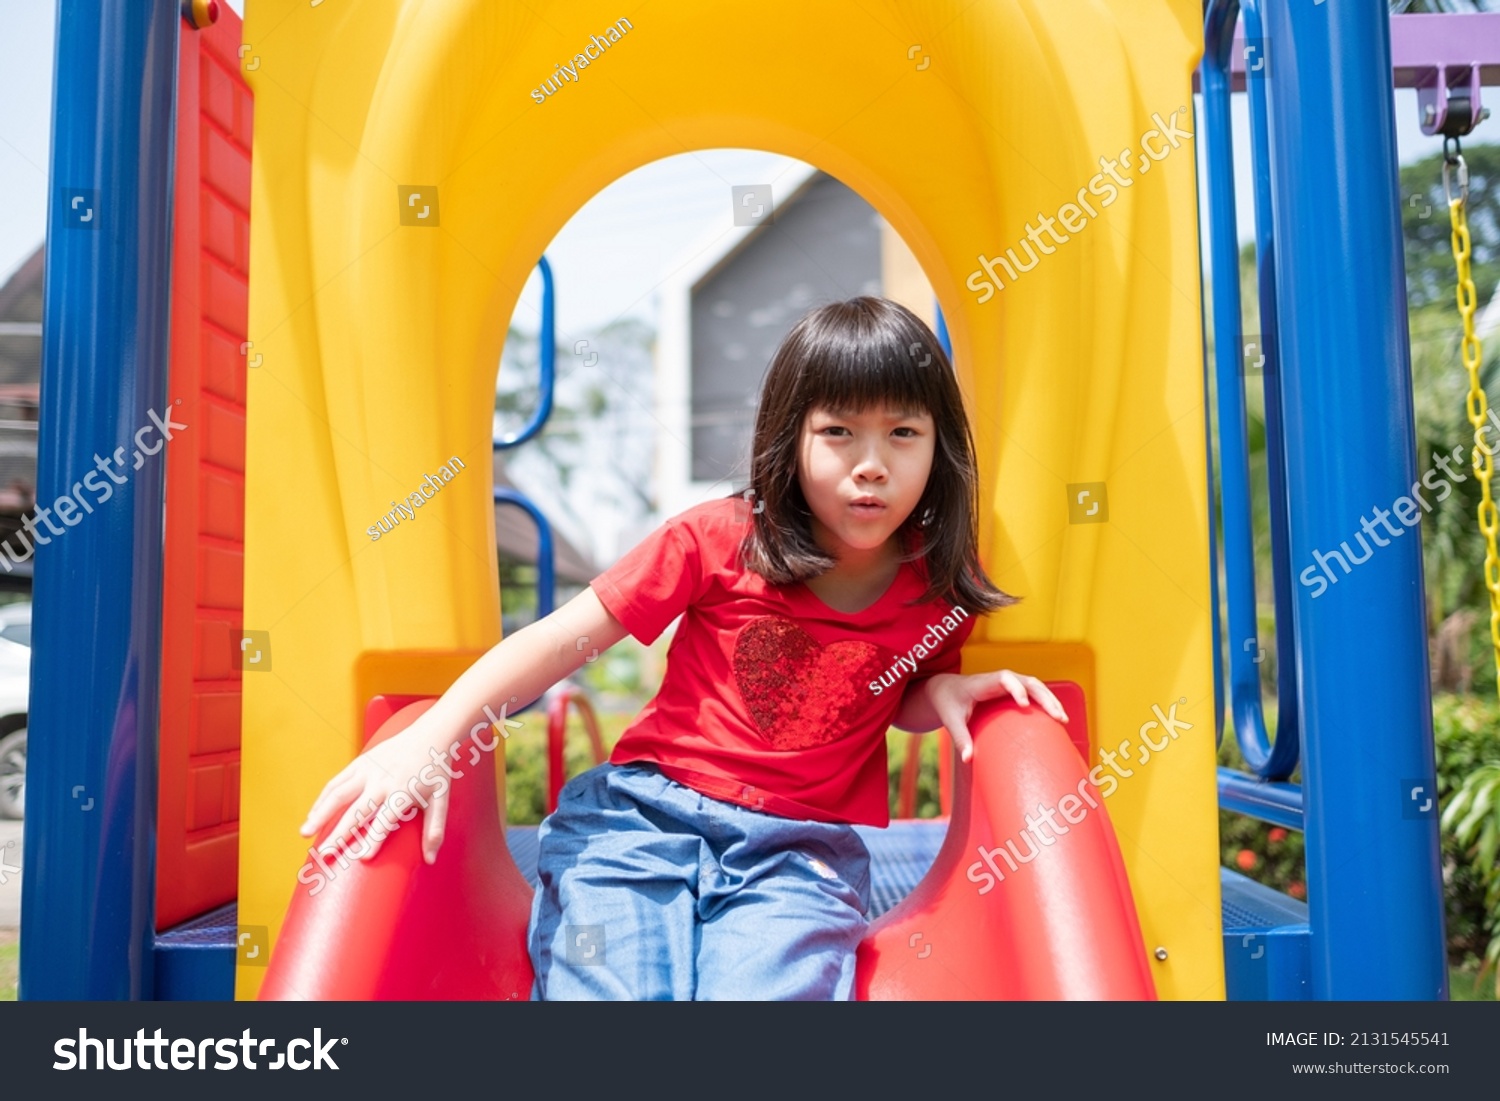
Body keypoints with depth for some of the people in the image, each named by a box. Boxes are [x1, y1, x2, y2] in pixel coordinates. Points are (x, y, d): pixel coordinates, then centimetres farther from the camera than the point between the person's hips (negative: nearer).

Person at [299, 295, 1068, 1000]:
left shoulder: (939, 589, 2)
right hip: (645, 810, -1)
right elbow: (559, 640, -7)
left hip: (798, 848, 2)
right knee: (600, 984, -24)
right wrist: (430, 736, -20)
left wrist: (946, 690, -2)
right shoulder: (719, 540, -6)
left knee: (768, 982, -27)